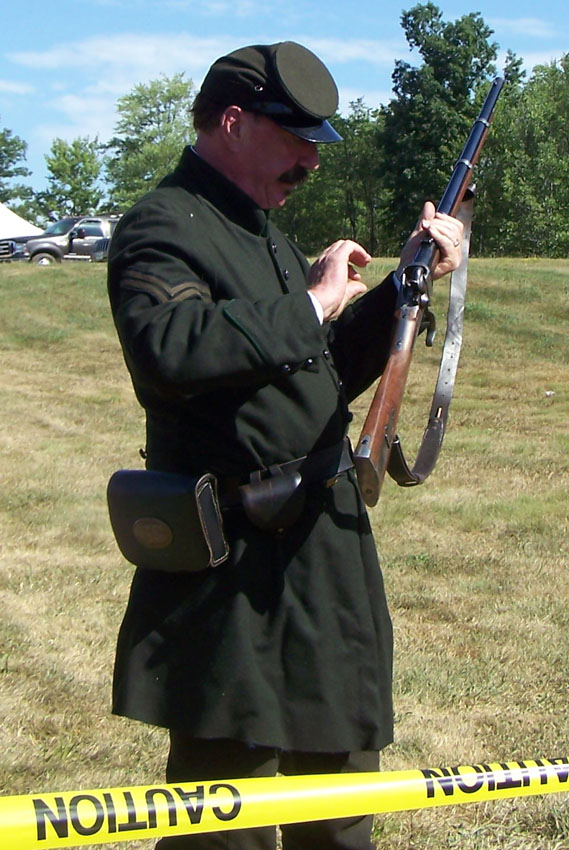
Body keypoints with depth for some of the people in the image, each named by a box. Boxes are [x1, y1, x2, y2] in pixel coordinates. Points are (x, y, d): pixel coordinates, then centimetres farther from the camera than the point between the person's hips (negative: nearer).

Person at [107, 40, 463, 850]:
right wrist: (312, 303, -23)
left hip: (326, 559, 9)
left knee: (340, 781, 20)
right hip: (235, 575, -9)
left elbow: (331, 375, 22)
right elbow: (169, 352, -33)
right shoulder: (163, 227, -12)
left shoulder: (265, 235, 17)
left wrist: (405, 283, 9)